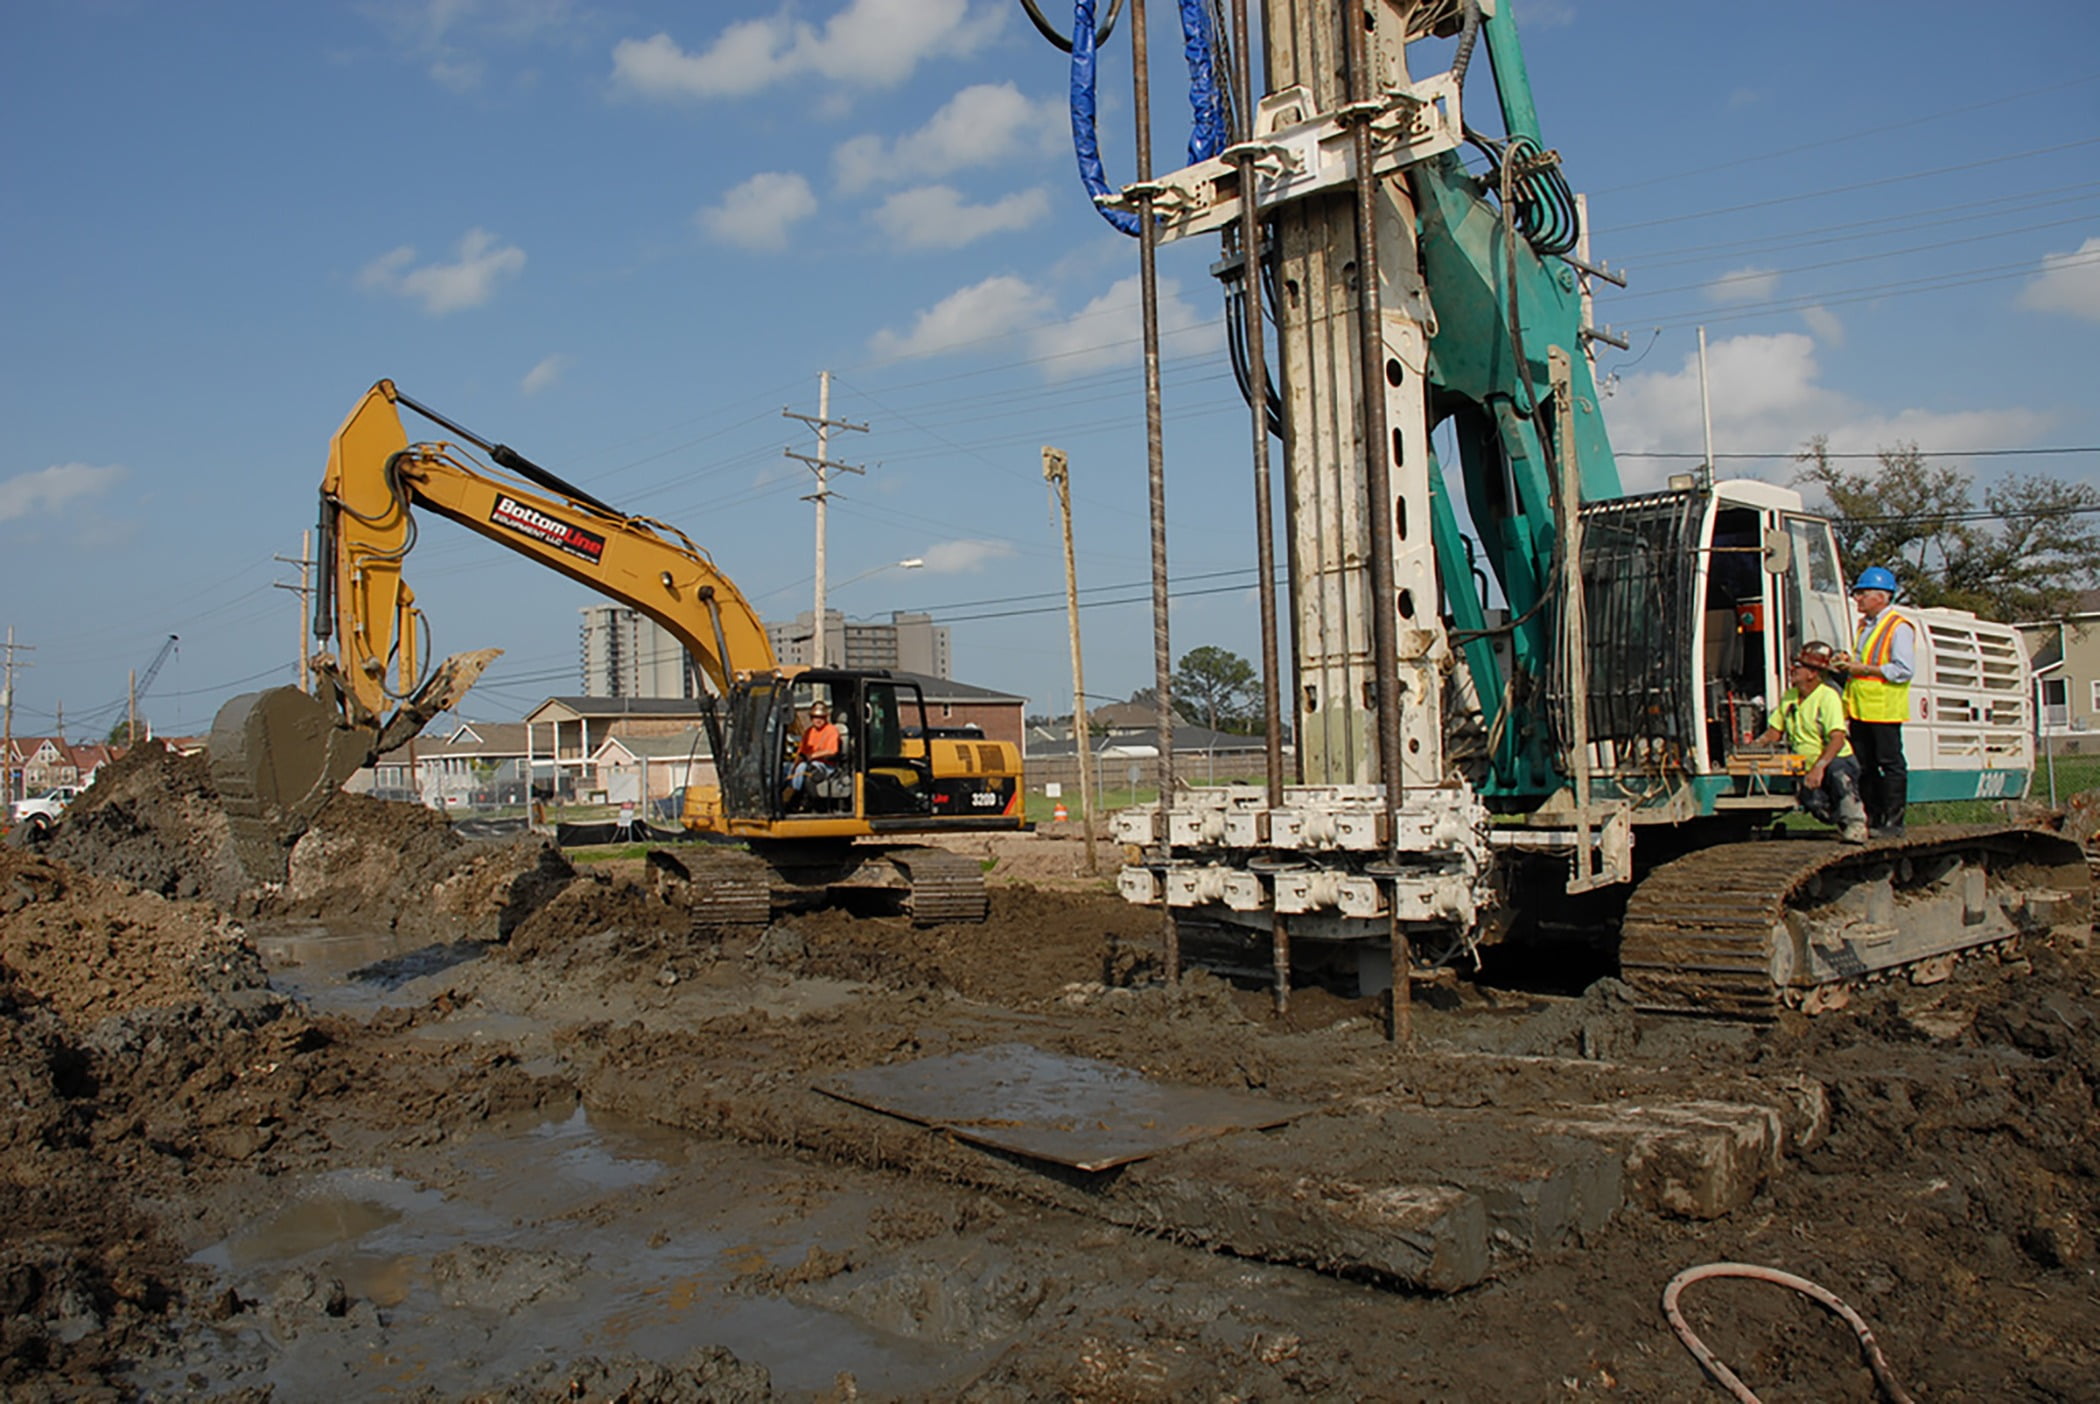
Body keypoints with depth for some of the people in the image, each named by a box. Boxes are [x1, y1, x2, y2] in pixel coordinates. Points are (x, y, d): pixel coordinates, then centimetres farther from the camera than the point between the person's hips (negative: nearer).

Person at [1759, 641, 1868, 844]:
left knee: (1835, 770, -41)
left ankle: (1855, 823, -20)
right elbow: (1774, 733, 17)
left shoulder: (1828, 696, -13)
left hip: (1839, 760, -5)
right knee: (1811, 799, -29)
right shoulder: (1788, 697, 9)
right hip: (1809, 769, 5)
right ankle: (1842, 821, 4)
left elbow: (1837, 739, -26)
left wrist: (1819, 766, -40)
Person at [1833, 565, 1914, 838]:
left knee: (1890, 765, -2)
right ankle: (1873, 818, 18)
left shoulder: (1899, 627, -9)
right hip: (1860, 708, 9)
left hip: (1884, 710, -9)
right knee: (1864, 767, 10)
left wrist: (1864, 669, -15)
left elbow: (1904, 670, -16)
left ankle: (1893, 823, 2)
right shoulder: (1865, 624, 18)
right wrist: (1849, 662, 10)